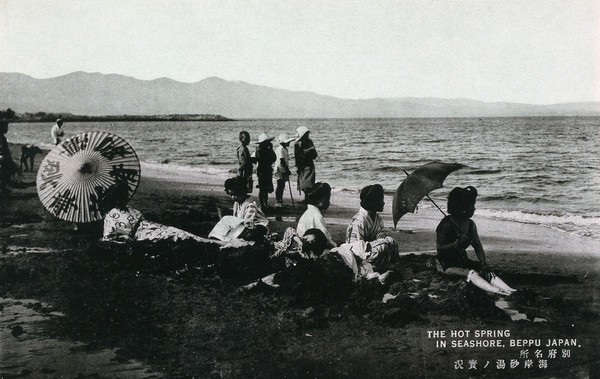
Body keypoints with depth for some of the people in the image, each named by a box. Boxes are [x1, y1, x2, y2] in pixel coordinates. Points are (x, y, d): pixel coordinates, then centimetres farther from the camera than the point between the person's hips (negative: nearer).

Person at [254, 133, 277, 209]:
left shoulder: (267, 149, 12)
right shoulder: (259, 150, -12)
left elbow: (274, 159, 8)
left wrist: (271, 150, -2)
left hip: (268, 171, 8)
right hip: (262, 171, -8)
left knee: (266, 189, 14)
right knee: (262, 189, -3)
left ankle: (266, 204, 23)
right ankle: (262, 204, 1)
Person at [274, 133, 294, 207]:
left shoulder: (285, 149, 14)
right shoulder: (280, 149, -16)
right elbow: (282, 161, -21)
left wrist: (287, 170, 18)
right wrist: (287, 170, -18)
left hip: (284, 171, 9)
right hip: (280, 170, -9)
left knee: (282, 186, 12)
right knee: (280, 186, -6)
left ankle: (280, 201, 19)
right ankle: (277, 202, -3)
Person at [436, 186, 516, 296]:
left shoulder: (470, 224, 3)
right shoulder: (446, 224, -18)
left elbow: (478, 246, 1)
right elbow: (440, 249, -21)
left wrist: (484, 265, -14)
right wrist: (457, 243, -37)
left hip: (462, 261, 7)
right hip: (446, 264, -7)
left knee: (487, 272, -19)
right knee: (471, 273, -33)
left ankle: (508, 290, -39)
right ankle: (497, 292, -53)